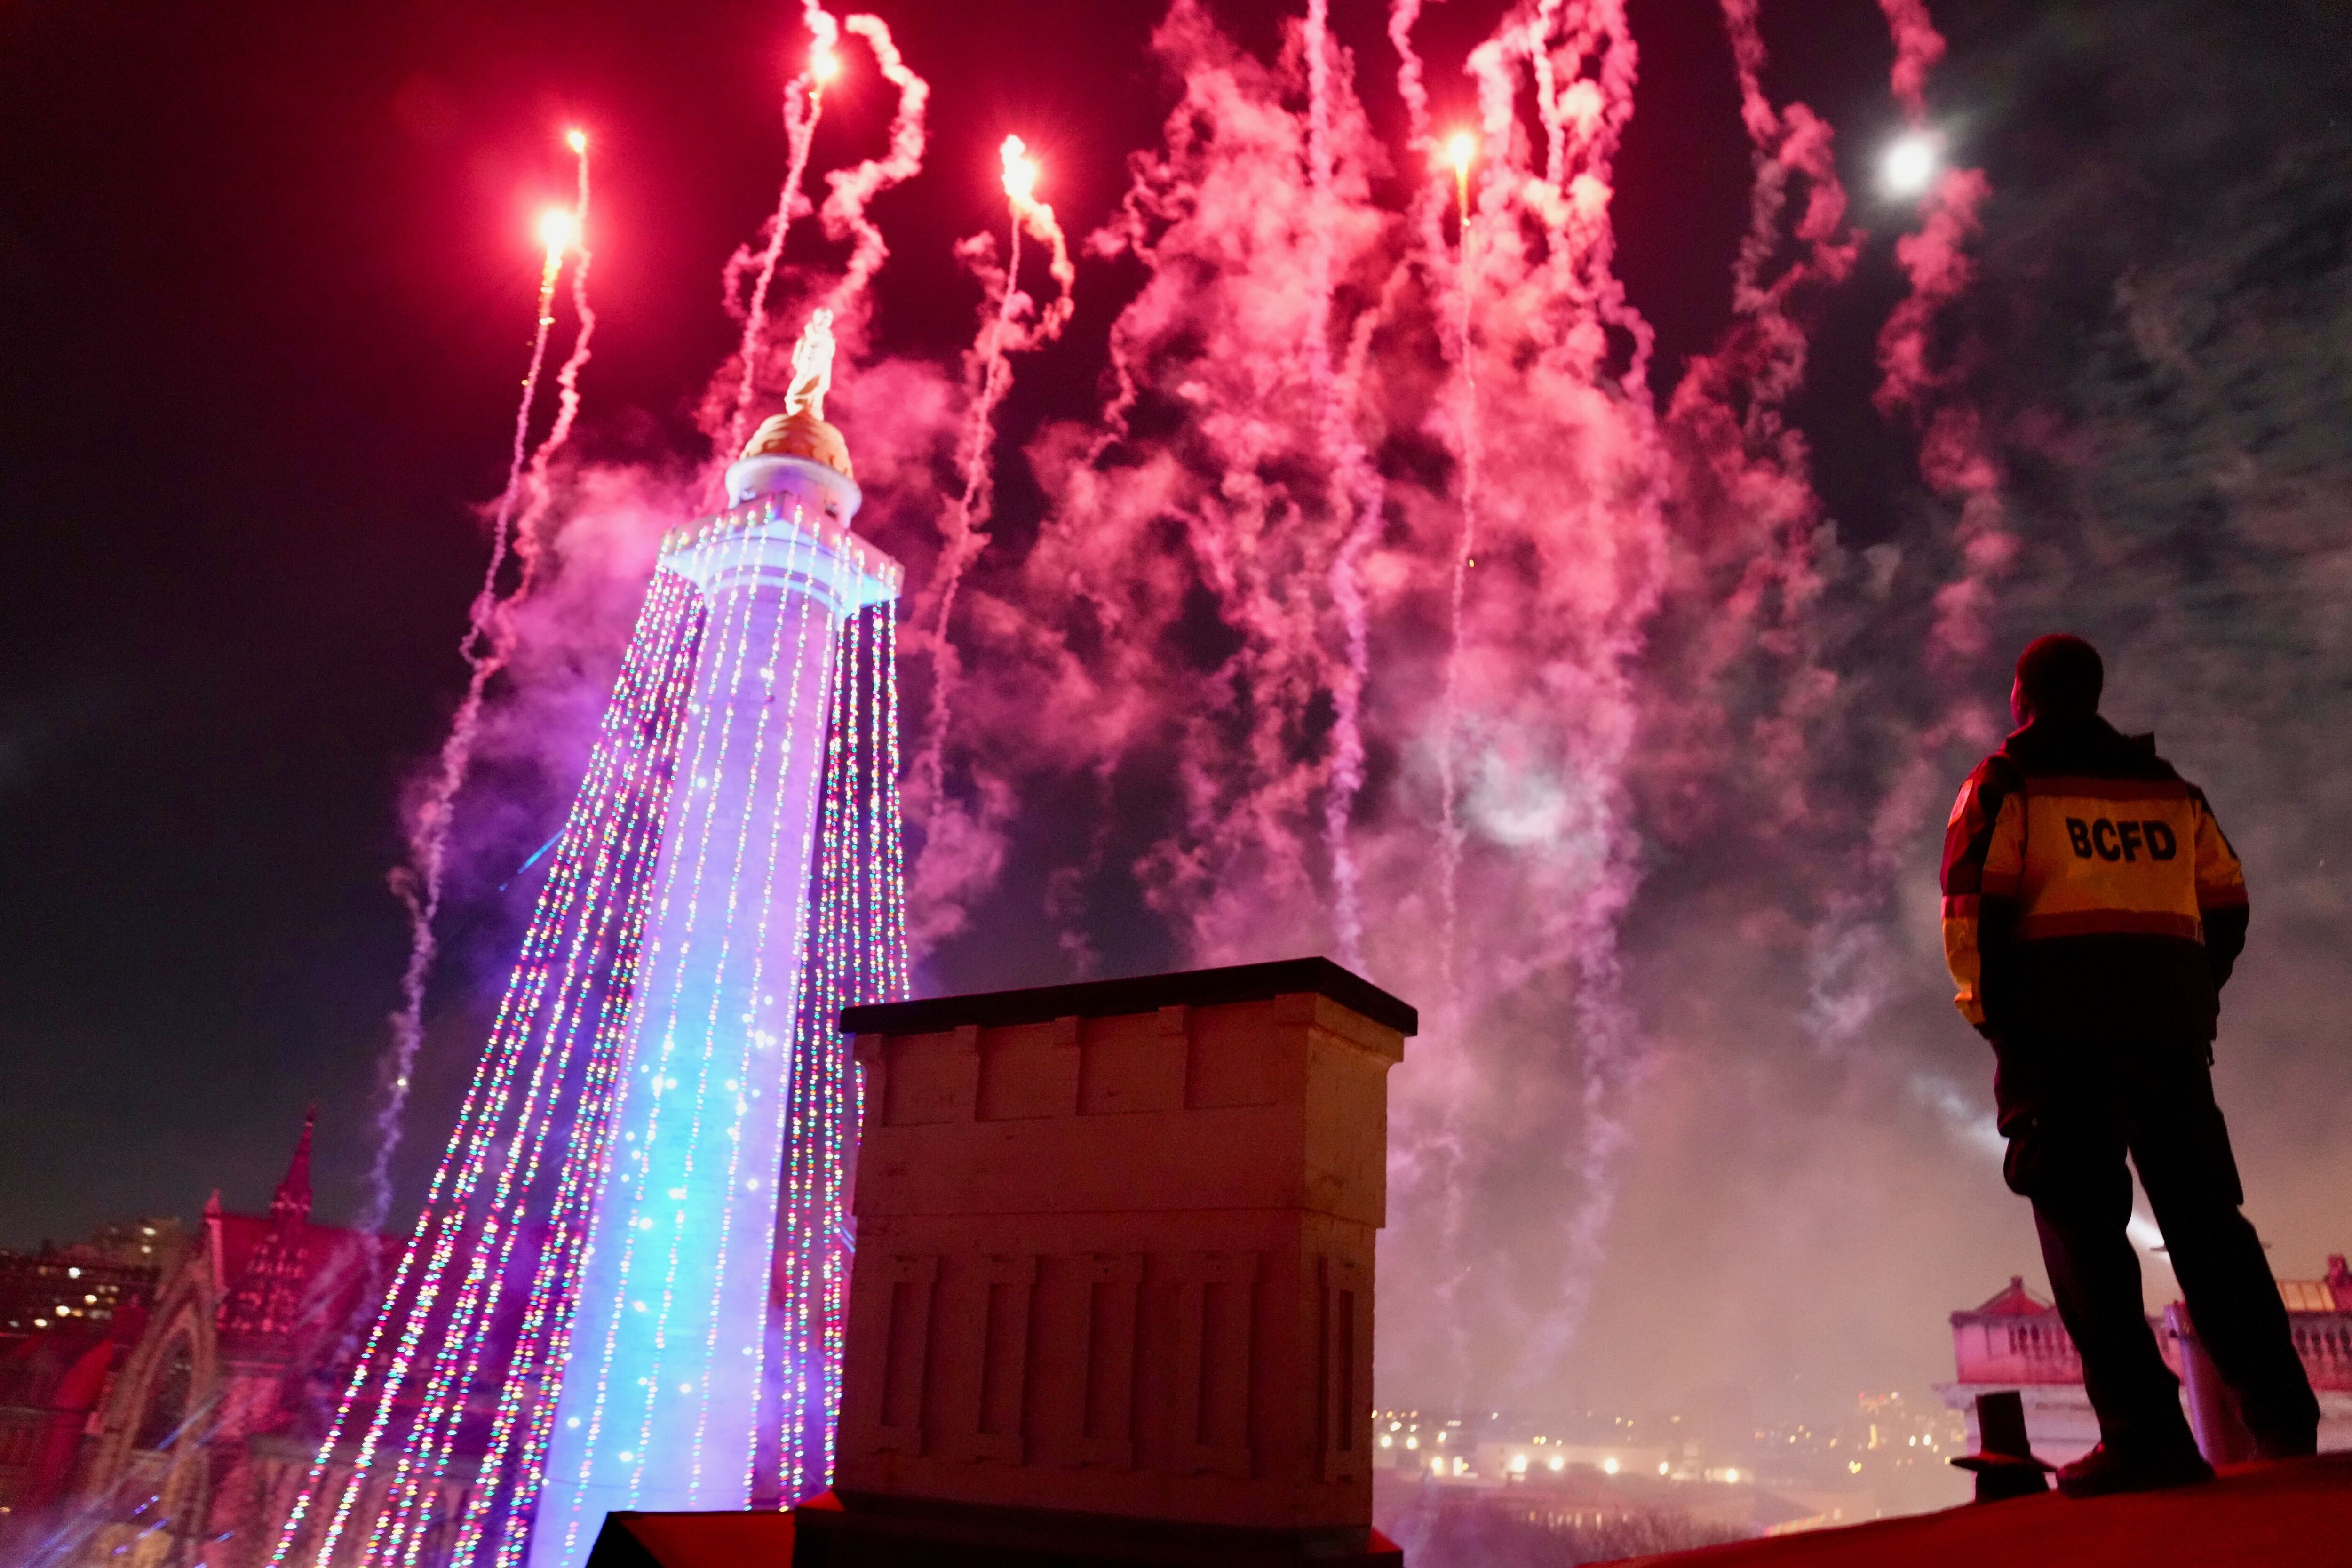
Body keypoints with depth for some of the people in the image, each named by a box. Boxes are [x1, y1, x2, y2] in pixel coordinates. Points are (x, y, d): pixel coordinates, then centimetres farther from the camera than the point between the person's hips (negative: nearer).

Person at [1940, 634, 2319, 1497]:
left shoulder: (2005, 785, 3)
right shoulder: (2168, 786, 19)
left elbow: (1973, 903, -8)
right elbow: (2227, 904, 16)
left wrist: (1988, 1012, -2)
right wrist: (2190, 1000, 21)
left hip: (2058, 1013, -5)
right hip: (2170, 1018, 5)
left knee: (2081, 1217, -6)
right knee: (2204, 1213, 9)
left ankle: (2146, 1437, -12)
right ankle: (2285, 1427, 5)